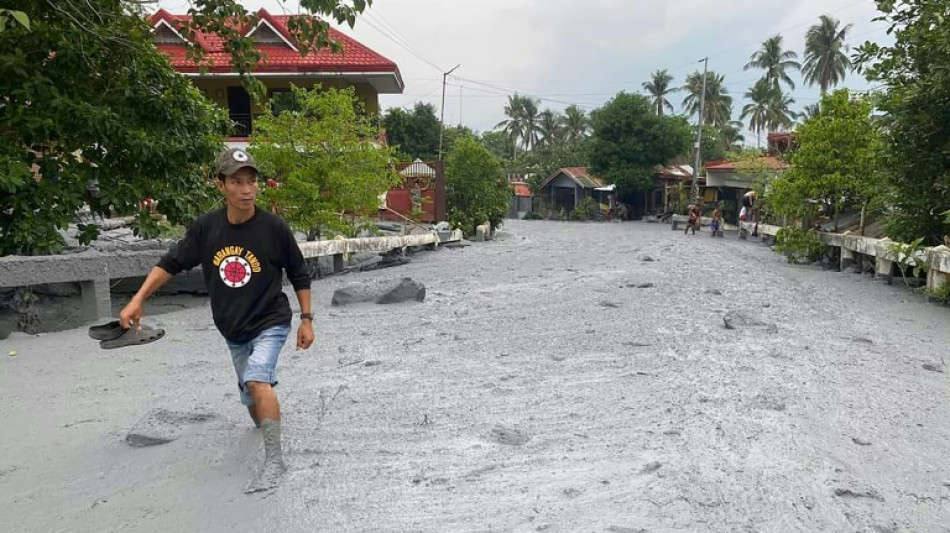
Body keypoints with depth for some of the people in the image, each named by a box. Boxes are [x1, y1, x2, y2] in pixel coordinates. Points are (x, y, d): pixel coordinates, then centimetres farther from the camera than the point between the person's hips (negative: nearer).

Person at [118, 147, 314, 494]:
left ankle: (274, 459, -21)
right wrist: (138, 300, -3)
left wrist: (306, 319, -6)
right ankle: (266, 424, 49)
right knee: (251, 396, 17)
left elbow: (299, 274, -6)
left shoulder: (274, 227, -17)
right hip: (232, 331, 5)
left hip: (270, 322, -4)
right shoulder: (206, 227, -9)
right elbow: (171, 263, 4)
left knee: (257, 379, -28)